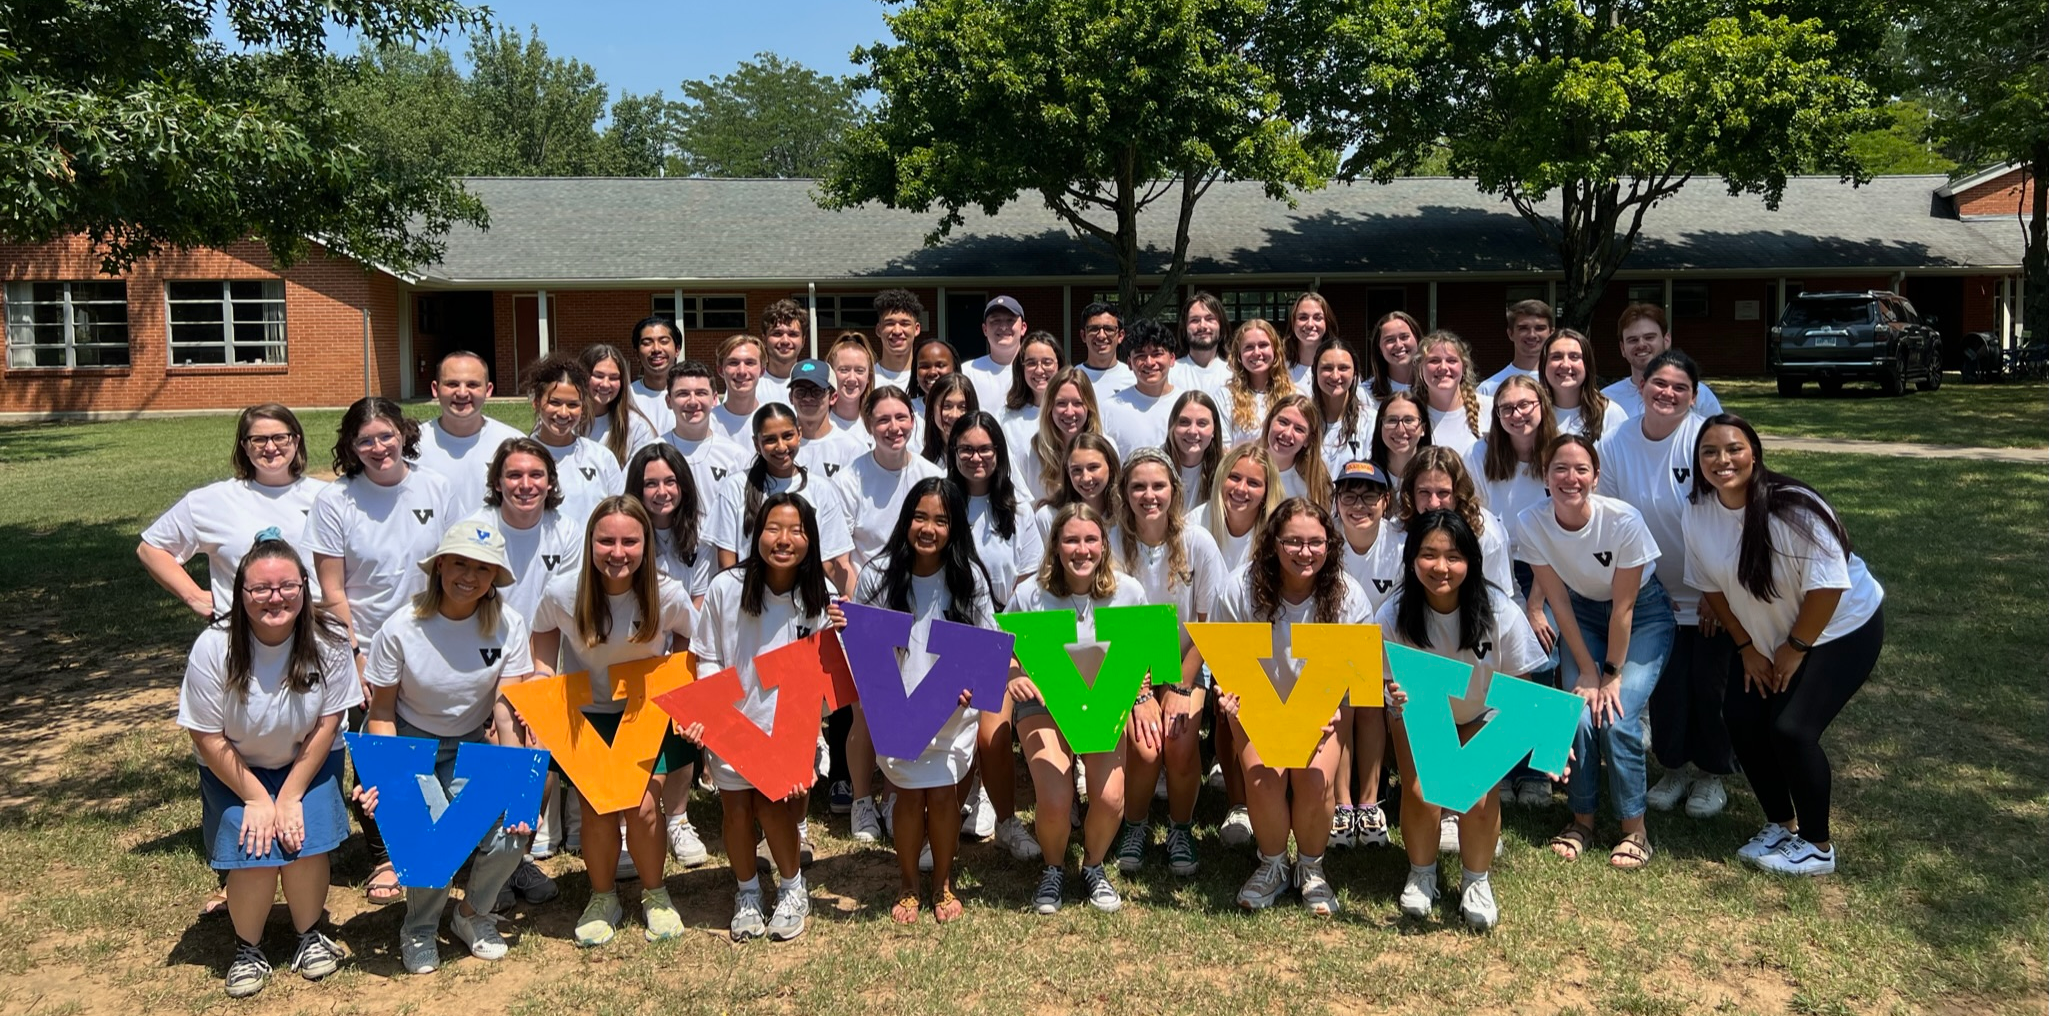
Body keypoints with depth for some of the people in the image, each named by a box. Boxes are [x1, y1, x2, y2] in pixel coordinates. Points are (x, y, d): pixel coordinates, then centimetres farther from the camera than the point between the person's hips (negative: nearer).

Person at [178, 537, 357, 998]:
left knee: (306, 845, -16)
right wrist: (256, 799, -15)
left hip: (308, 761, 1)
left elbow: (327, 723, -13)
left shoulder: (328, 641, -22)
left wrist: (291, 796, -14)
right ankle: (247, 948, 12)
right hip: (235, 769, -1)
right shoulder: (213, 648, -24)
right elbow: (208, 738, -15)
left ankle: (310, 935, 12)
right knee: (253, 857, -15)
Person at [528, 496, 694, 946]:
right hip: (586, 717, 1)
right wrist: (542, 680, -9)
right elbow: (543, 632, 4)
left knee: (642, 806, -10)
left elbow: (689, 642, 1)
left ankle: (654, 895, 18)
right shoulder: (562, 594, -19)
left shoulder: (669, 596, -20)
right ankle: (603, 898, 22)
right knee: (596, 810, -7)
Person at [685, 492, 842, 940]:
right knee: (736, 807, 8)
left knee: (773, 804, -5)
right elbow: (708, 659, -3)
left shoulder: (820, 596, -9)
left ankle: (792, 888, 22)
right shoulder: (726, 587, -13)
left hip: (791, 724, 0)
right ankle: (747, 893, 34)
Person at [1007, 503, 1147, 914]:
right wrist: (1013, 677, -22)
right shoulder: (1031, 594, -11)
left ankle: (1094, 867, 15)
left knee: (1110, 798, -20)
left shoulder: (1128, 592, -7)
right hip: (1044, 705, -1)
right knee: (1055, 802, -21)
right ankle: (1053, 870, 14)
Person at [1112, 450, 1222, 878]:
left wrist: (1181, 689, -10)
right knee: (1144, 747, -23)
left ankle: (1181, 830, 4)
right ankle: (1135, 826, 7)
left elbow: (1207, 625, -6)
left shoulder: (1199, 544, -13)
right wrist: (1139, 697, -15)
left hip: (1185, 663, 1)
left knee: (1181, 743, -23)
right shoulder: (1114, 544, -14)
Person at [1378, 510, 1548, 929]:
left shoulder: (1499, 612, -25)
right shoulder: (1392, 616, -25)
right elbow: (1391, 684, -15)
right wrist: (1399, 700, -39)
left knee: (1480, 795, -20)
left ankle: (1477, 880, 7)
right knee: (1421, 793, -19)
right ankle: (1421, 874, 10)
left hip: (1482, 715, 0)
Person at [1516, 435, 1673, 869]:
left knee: (1617, 717, -18)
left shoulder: (1624, 521, -30)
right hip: (1583, 613, 2)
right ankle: (1582, 818, 7)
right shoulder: (1530, 523, -22)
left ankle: (1633, 827, 2)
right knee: (1580, 715, -15)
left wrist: (1613, 674, -14)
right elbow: (1558, 601, -13)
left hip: (1642, 614, -2)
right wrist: (1588, 670, -11)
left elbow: (1624, 606, -20)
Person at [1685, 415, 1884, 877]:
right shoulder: (1698, 511, -12)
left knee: (1791, 729, -15)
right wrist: (1748, 649, 0)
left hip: (1843, 628, -6)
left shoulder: (1793, 508, -29)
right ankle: (1781, 824, 19)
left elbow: (1828, 584, -24)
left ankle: (1817, 846, 5)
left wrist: (1795, 649, -16)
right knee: (1742, 718, -4)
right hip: (1768, 635, 6)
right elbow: (1712, 585, 0)